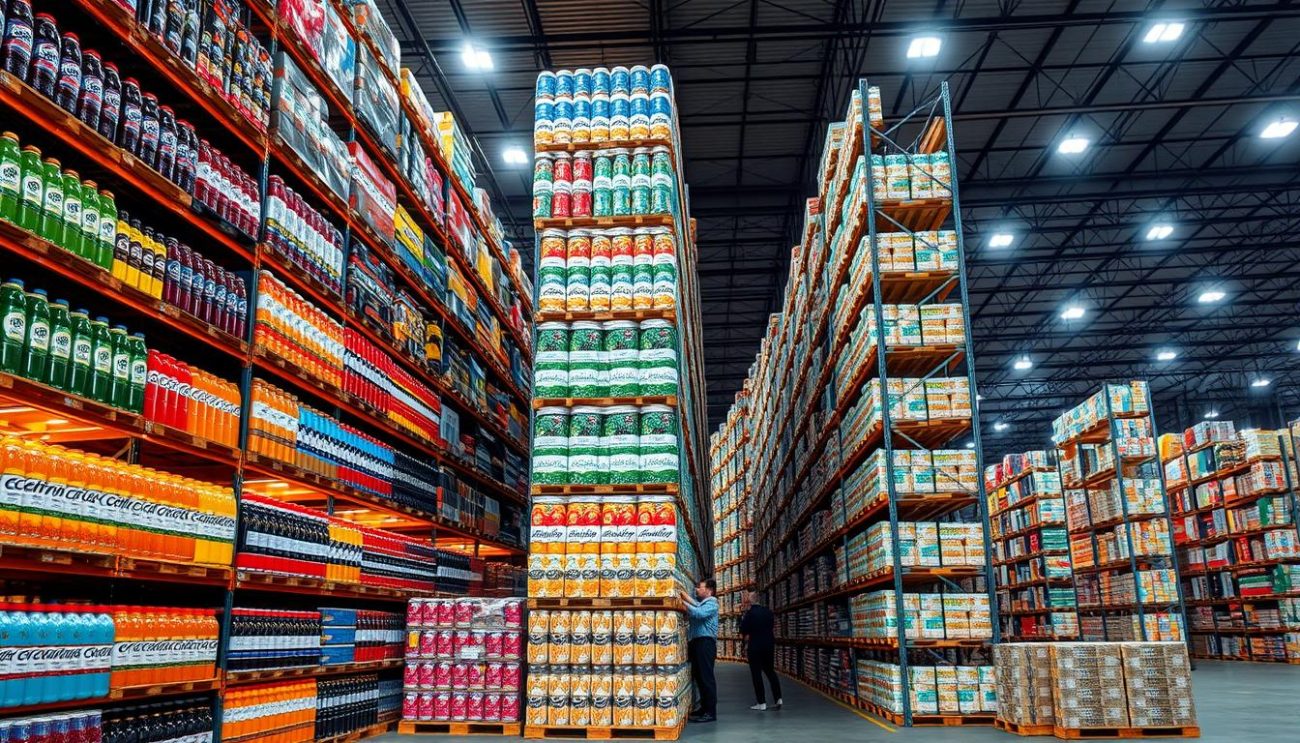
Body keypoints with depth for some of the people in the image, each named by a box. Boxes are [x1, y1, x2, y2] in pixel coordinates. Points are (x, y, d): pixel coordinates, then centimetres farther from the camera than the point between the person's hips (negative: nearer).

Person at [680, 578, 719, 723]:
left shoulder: (711, 603, -5)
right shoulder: (699, 602, 20)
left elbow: (699, 613, -21)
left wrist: (684, 603, -17)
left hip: (705, 641, -8)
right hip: (695, 641, 8)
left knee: (706, 677, -8)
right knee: (698, 677, 12)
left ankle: (711, 712, -6)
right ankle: (704, 708, 20)